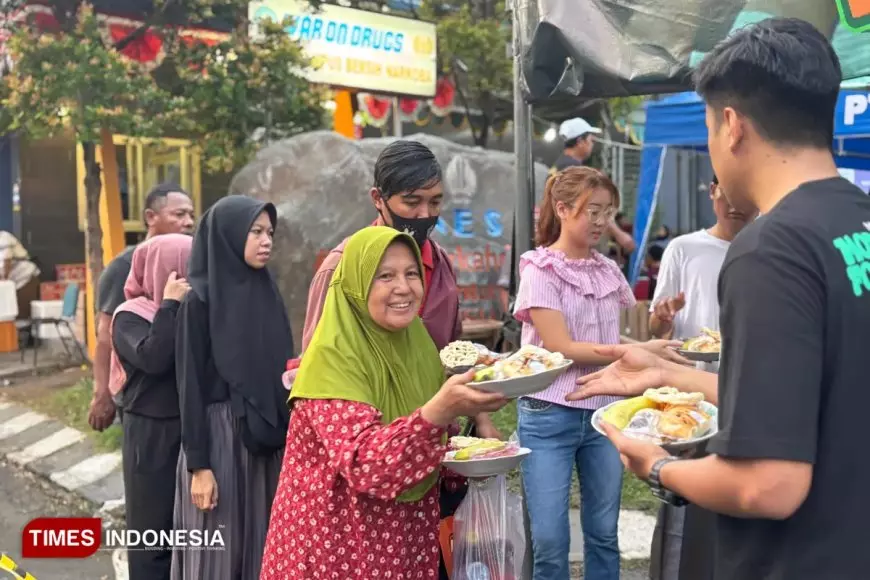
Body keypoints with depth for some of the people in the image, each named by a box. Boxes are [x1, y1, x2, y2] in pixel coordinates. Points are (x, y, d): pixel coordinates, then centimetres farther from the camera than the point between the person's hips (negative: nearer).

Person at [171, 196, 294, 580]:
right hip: (219, 436, -6)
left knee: (261, 545, 12)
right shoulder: (200, 300, -9)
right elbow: (191, 385, -11)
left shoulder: (267, 293, 8)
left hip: (266, 440, 6)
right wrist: (198, 465, -14)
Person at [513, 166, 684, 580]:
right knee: (549, 541, 2)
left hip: (604, 412, 5)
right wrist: (640, 351, -19)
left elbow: (609, 340, 12)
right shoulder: (539, 271, -10)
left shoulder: (608, 272, 7)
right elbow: (562, 349, -16)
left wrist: (656, 335, -4)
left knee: (603, 533, 13)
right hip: (550, 416, -5)